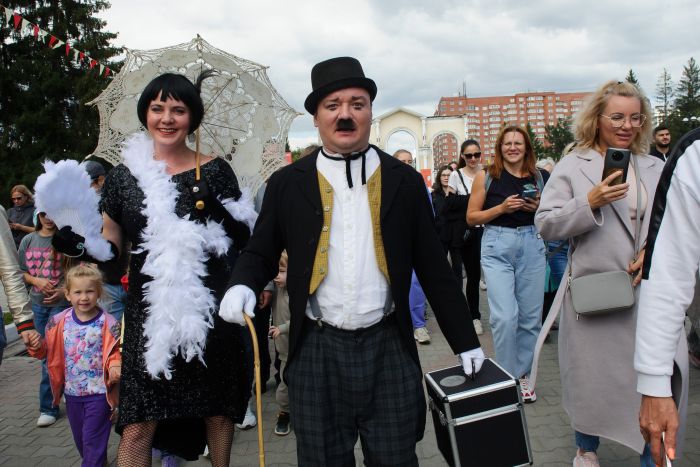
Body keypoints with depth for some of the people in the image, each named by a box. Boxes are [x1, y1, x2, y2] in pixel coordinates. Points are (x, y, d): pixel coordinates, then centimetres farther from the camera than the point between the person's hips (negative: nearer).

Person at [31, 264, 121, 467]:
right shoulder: (60, 321, -2)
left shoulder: (107, 323, -14)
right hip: (72, 392, 5)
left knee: (93, 439, 1)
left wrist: (115, 367, -28)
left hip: (98, 392, -5)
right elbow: (46, 349, 7)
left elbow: (115, 353, -8)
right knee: (79, 437, 21)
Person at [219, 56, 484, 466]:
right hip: (316, 351, 0)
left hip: (389, 347, 0)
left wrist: (466, 340, 8)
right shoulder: (288, 184, 3)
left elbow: (434, 268, 6)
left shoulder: (405, 182, 4)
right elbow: (260, 253, 10)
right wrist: (243, 286, -13)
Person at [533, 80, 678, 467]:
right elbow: (546, 225, -5)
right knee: (591, 373, 10)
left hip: (644, 288, 3)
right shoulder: (572, 166, 0)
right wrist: (590, 203, -17)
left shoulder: (655, 169, 11)